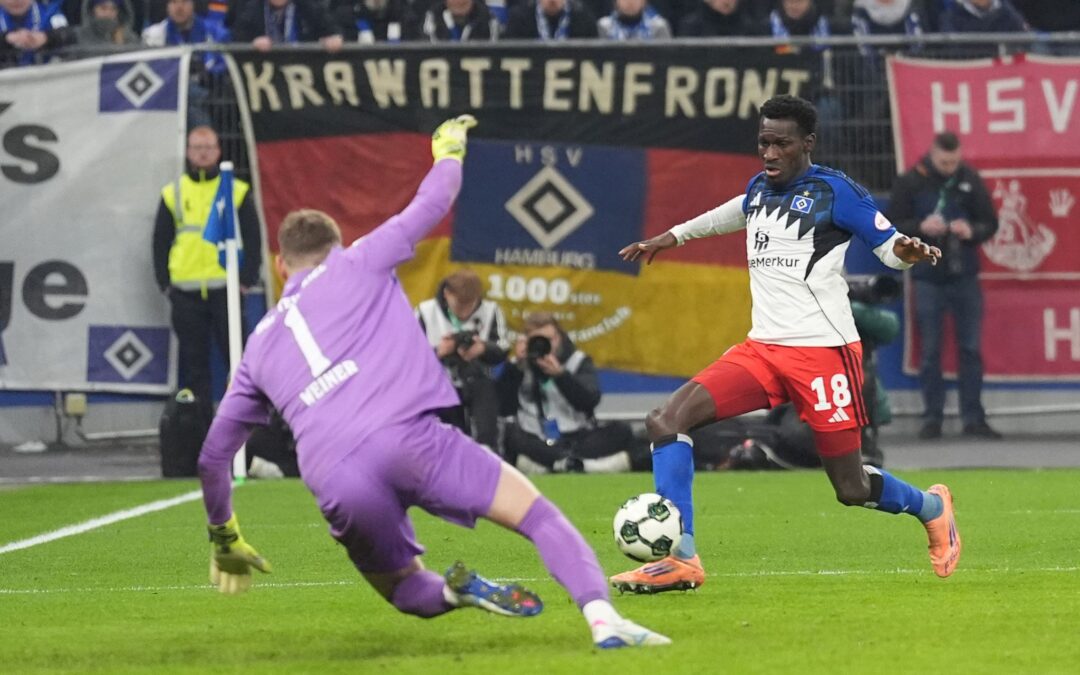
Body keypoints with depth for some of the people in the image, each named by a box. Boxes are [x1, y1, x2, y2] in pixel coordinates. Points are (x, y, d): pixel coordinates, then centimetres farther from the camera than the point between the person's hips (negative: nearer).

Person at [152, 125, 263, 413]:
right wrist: (165, 282, 3)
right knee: (193, 361, 5)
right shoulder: (173, 194, 11)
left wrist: (247, 279, -4)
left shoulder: (238, 192, 6)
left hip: (226, 290, -2)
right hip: (186, 293, 2)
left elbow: (253, 239, 5)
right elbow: (160, 242, 13)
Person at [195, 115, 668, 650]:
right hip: (404, 435, -3)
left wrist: (223, 536, 48)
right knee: (539, 515, 2)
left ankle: (453, 591, -12)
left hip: (331, 482, 3)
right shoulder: (355, 264, 21)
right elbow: (432, 203, 29)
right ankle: (602, 618, -26)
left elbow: (213, 453, 34)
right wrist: (450, 150, 51)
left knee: (409, 593, 25)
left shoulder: (260, 344, 30)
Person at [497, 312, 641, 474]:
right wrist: (516, 366, -10)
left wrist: (560, 374, -21)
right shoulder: (519, 367, 9)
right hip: (536, 444, -1)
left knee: (622, 431, -24)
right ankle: (574, 462, -43)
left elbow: (590, 401, -9)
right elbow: (504, 408, -5)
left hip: (577, 439, 1)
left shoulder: (578, 362, 8)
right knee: (508, 432, -32)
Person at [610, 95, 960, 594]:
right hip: (762, 348, 6)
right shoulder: (759, 188, 12)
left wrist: (908, 251, -29)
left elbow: (888, 245, -5)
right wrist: (674, 236, 42)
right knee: (666, 420, -15)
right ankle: (681, 559, -16)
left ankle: (932, 508, 33)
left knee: (851, 489, -1)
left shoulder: (833, 190, -6)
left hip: (822, 350, -6)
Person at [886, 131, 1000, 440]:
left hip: (965, 276, 1)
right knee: (930, 351, 2)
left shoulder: (970, 180, 1)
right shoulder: (910, 183, -3)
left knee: (971, 348, 3)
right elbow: (892, 226, -1)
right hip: (928, 278, -1)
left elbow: (990, 223, 6)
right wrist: (921, 227, -19)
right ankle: (932, 417, 9)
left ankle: (973, 417, 9)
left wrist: (971, 231, -15)